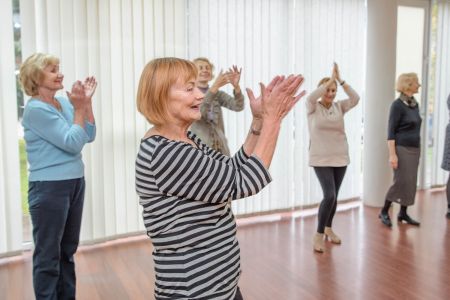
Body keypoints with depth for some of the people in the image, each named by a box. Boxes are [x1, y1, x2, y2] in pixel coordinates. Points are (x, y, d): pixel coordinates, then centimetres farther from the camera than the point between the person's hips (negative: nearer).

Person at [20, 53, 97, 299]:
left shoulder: (64, 102, 7)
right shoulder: (35, 109, -14)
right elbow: (73, 143, -18)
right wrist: (79, 108, -13)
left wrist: (87, 102, -2)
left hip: (75, 183, 7)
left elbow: (89, 136, 4)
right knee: (48, 256, 5)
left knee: (68, 250, 17)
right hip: (49, 188, -7)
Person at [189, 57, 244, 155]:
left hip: (220, 147, 4)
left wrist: (236, 86, -25)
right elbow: (197, 111, -23)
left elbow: (238, 106, -6)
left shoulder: (218, 94, 10)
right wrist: (215, 86, -32)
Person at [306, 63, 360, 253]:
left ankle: (328, 229, 33)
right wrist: (331, 79, -21)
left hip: (340, 157, 4)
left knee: (334, 196, 12)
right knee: (329, 195, -15)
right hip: (321, 159, -4)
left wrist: (340, 79, -17)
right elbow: (311, 97, -26)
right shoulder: (313, 107, -4)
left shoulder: (339, 107, 4)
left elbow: (355, 99, -12)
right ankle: (318, 235, 0)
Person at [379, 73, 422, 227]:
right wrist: (392, 154, -20)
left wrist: (418, 149, 16)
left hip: (415, 149, 7)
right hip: (402, 149, -7)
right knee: (401, 181, -7)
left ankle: (403, 213, 18)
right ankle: (384, 212, 8)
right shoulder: (397, 105, -12)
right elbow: (391, 131, -15)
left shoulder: (415, 104, 10)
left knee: (411, 182, 8)